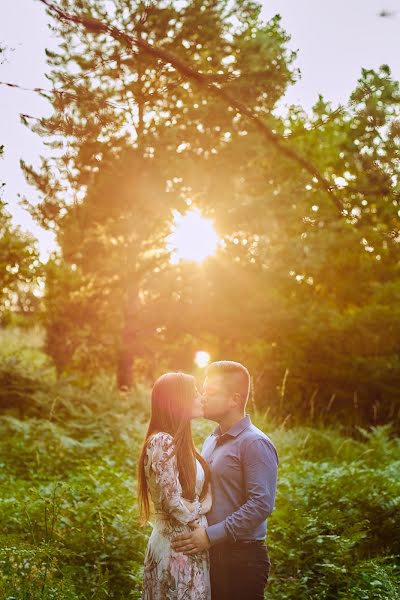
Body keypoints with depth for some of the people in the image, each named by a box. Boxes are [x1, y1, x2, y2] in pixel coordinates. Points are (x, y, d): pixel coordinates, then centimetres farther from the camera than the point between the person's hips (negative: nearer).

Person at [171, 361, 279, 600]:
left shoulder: (255, 444, -13)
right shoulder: (211, 441, 13)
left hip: (242, 557, -7)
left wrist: (211, 535, -22)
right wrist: (196, 532, 6)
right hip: (210, 553, 8)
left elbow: (261, 504, -21)